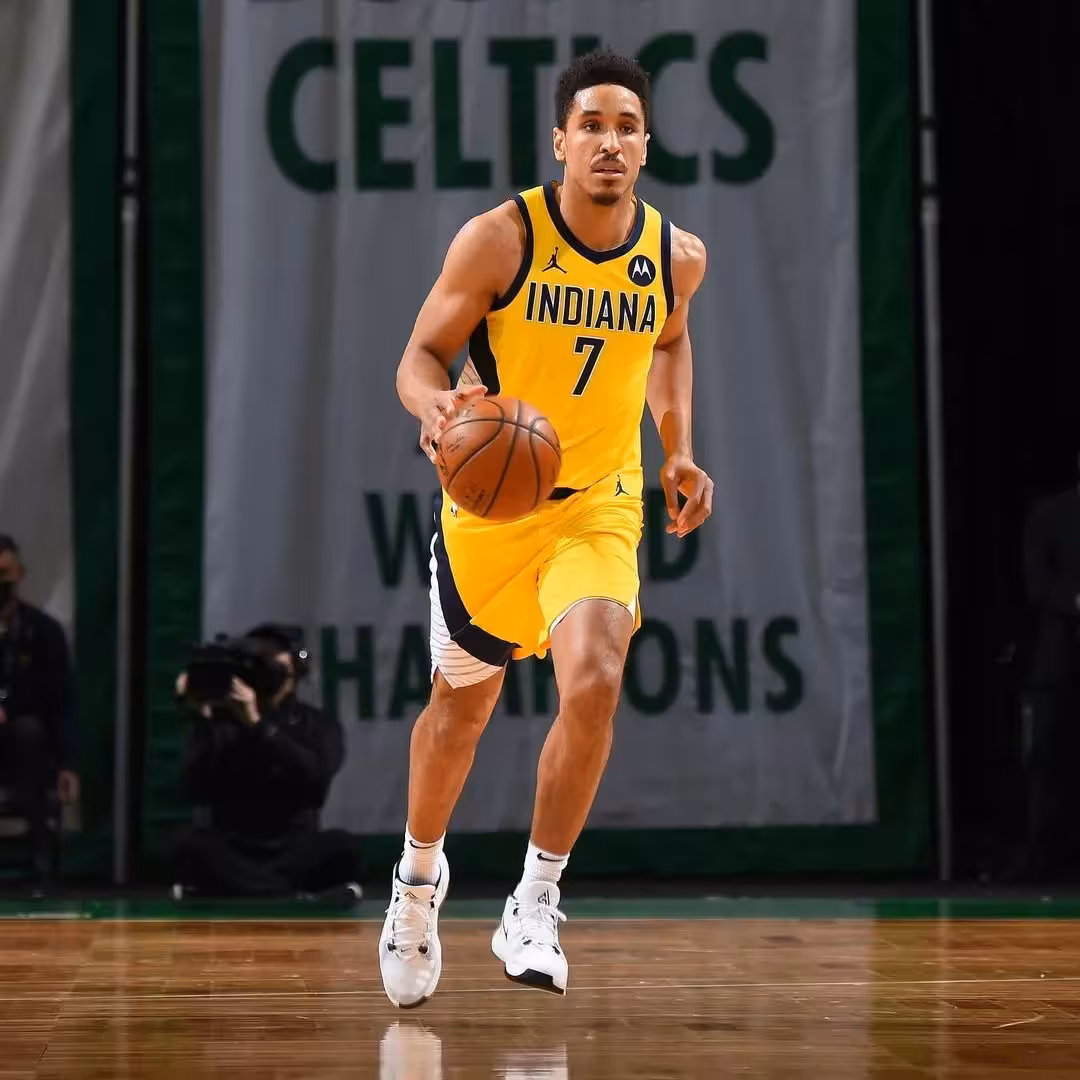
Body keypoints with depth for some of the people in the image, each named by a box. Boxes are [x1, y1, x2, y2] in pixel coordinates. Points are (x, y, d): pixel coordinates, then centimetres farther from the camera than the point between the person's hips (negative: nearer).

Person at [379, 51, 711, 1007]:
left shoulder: (676, 257, -4)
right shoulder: (498, 240, -15)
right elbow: (422, 355, -10)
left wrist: (678, 451, 11)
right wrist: (436, 407, -33)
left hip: (598, 505, 1)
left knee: (594, 685, -23)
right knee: (462, 706, 15)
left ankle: (534, 903, -9)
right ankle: (420, 870, 43)